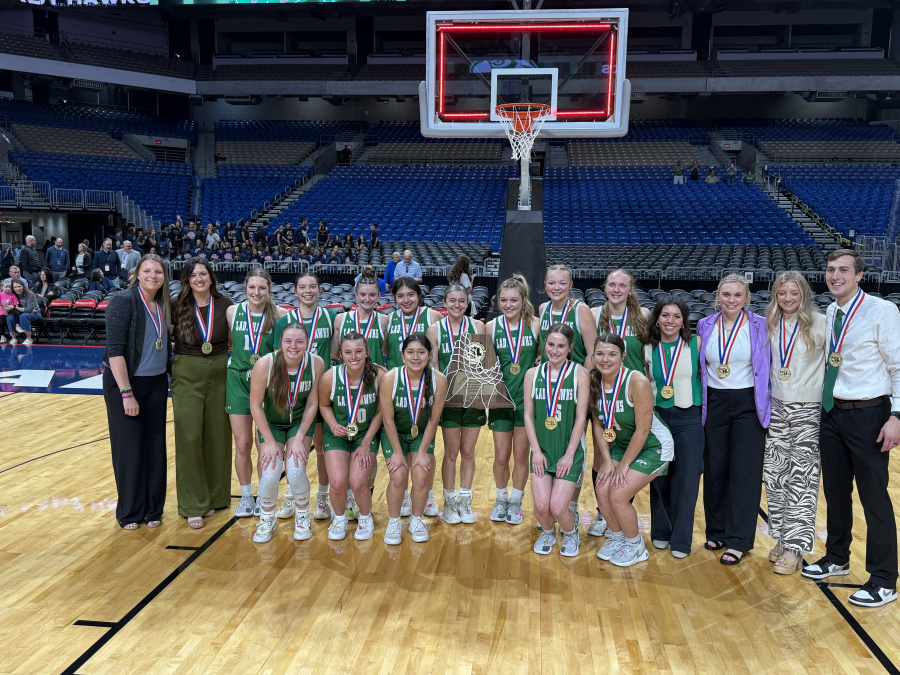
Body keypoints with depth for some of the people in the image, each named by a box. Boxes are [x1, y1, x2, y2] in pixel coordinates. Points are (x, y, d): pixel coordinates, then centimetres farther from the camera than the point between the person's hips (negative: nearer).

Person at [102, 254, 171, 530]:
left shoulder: (164, 306, 5)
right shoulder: (123, 302, -14)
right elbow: (115, 350, -18)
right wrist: (127, 393, -20)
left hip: (156, 384, 6)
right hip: (124, 383, -5)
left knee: (155, 447, 8)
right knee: (129, 448, 2)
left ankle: (152, 509, 21)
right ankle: (129, 513, 18)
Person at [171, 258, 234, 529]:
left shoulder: (224, 305, 0)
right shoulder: (178, 307, -3)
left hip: (219, 375, 2)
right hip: (187, 376, -1)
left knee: (217, 435, 8)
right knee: (189, 437, -4)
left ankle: (214, 497, 23)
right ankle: (193, 505, 7)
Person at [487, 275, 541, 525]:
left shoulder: (536, 325, -5)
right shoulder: (491, 327, -1)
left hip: (528, 398, -1)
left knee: (520, 455, 9)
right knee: (501, 457, 5)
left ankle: (516, 502, 30)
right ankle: (501, 499, 30)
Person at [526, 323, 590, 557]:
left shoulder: (579, 373, -6)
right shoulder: (532, 374, 3)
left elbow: (581, 417, -7)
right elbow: (528, 415, 3)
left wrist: (569, 454, -9)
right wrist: (536, 451, -4)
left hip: (570, 451, -2)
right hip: (541, 450, 2)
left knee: (558, 507, -10)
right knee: (541, 506, -9)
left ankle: (571, 533, 25)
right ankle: (547, 533, 27)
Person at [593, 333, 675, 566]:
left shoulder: (637, 382, -28)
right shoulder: (594, 381, -11)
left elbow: (642, 430, -23)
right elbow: (597, 424, -2)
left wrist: (624, 465, -16)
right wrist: (607, 460, -8)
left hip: (653, 446, -5)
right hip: (621, 443, 6)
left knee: (618, 495, -14)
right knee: (602, 490, -8)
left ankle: (635, 546, 12)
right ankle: (616, 537, 20)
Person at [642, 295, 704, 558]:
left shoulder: (696, 344, -3)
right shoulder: (648, 349, 2)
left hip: (689, 419, -2)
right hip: (657, 417, 2)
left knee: (685, 479, 0)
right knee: (659, 477, 8)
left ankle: (681, 539, 14)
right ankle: (661, 531, 25)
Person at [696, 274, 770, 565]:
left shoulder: (760, 326, -5)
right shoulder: (705, 325, 3)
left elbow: (769, 365, 0)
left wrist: (765, 404, -4)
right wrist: (700, 398, 8)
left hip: (748, 404, -3)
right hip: (714, 403, 3)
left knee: (745, 471, -1)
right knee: (714, 468, 7)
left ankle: (738, 541, 8)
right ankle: (716, 531, 23)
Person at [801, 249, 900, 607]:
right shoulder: (828, 315, 7)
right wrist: (822, 405, 10)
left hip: (868, 415, -6)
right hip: (832, 413, 6)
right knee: (835, 491, 16)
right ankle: (837, 558, 33)